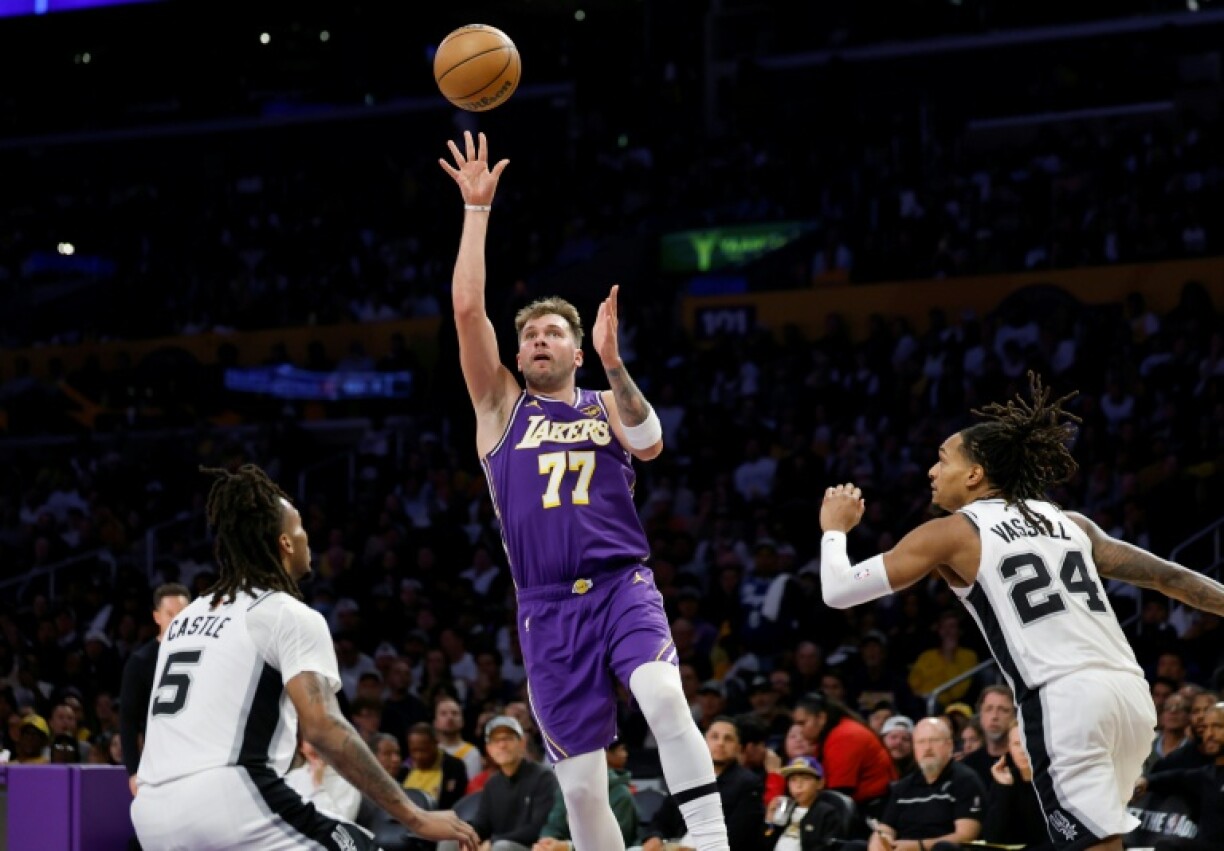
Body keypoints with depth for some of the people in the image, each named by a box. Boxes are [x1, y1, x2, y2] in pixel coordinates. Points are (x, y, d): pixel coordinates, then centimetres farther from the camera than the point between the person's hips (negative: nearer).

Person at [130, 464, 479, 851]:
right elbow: (323, 727, -13)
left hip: (153, 818, 8)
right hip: (229, 803, -8)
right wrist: (415, 818, -13)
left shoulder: (186, 618, 24)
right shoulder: (289, 615, 1)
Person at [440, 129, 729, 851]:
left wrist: (613, 361, -18)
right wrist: (478, 207, 1)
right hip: (549, 607, 1)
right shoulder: (501, 405, 14)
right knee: (581, 783, 0)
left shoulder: (607, 407, 14)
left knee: (663, 696, -31)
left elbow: (650, 444, -9)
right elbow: (467, 306, 3)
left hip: (623, 585, -1)